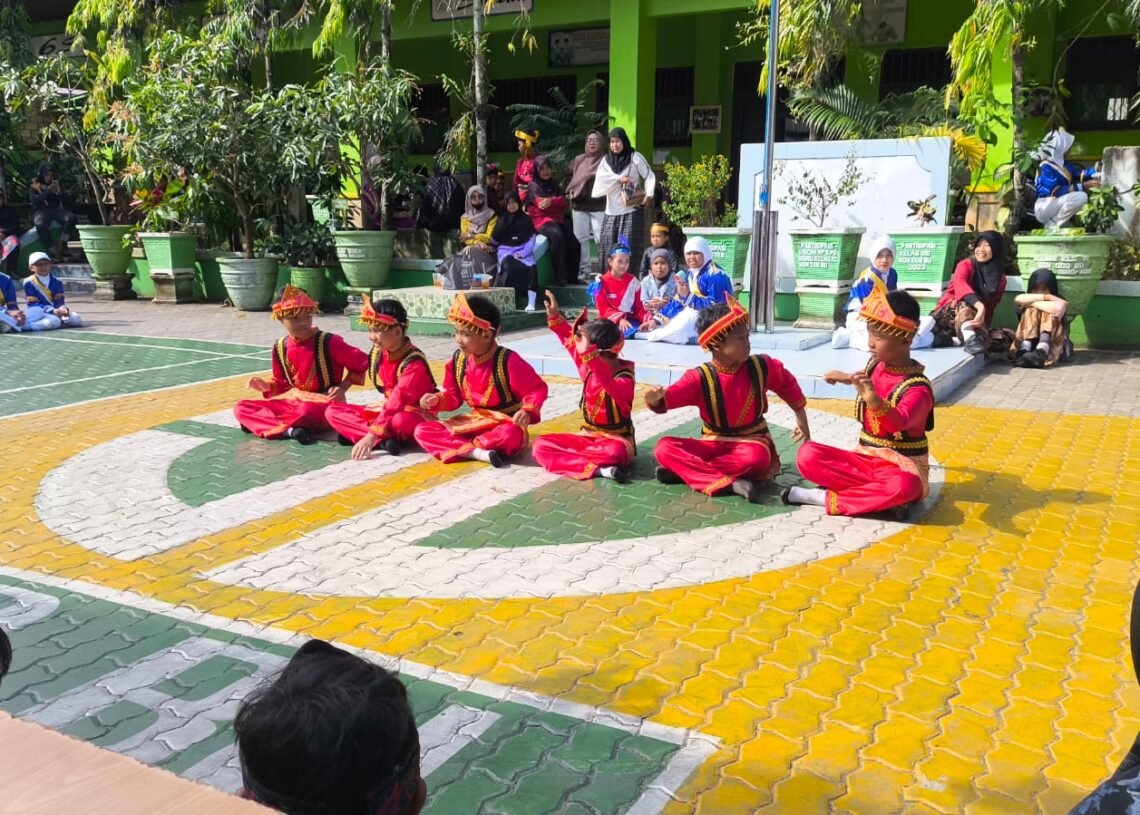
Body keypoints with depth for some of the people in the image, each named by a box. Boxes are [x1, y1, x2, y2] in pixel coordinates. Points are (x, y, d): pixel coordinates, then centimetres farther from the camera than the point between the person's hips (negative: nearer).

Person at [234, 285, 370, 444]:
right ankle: (290, 431, -29)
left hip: (325, 404, -6)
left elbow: (361, 362, -4)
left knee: (307, 410, -45)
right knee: (241, 408, -10)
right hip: (293, 401, 6)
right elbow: (282, 382, 17)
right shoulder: (280, 348, 3)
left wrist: (343, 387, -9)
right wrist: (266, 386, -4)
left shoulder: (328, 342, -12)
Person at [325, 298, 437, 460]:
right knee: (332, 411, -7)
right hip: (387, 410, 8)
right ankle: (385, 440, -25)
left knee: (401, 421, -44)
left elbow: (398, 401, -32)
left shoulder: (414, 363, -24)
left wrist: (372, 435, -38)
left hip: (416, 415, -8)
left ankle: (354, 432, -19)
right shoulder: (377, 353, -2)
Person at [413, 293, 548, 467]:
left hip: (504, 424, -5)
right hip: (474, 424, 5)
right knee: (422, 431, -12)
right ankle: (477, 453, -31)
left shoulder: (508, 361, -17)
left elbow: (537, 389, -14)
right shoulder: (458, 361, 0)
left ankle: (464, 447, -18)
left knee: (510, 435, -43)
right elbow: (454, 395, 13)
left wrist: (528, 411, -32)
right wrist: (437, 400, -8)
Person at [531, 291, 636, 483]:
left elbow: (611, 387, -46)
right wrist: (555, 316, 9)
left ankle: (566, 458, -22)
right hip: (588, 435, 7)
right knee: (540, 445, -15)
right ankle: (599, 469, -30)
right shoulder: (589, 367, 2)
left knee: (615, 452, -44)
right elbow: (570, 341, 18)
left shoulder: (624, 379, -21)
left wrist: (589, 354, -54)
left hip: (614, 439, -7)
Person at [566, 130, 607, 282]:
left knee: (601, 239, -9)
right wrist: (570, 190, 12)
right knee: (580, 239, 5)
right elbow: (569, 176, 25)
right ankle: (583, 271, 12)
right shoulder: (578, 159, 15)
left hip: (599, 206, -5)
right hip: (579, 206, 5)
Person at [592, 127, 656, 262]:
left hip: (632, 210, -4)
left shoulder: (635, 157, 2)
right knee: (609, 250, 0)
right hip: (612, 211, 4)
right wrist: (619, 179, -12)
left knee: (630, 249, -10)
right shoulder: (606, 160, 13)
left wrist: (649, 195, -18)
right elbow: (600, 179, -1)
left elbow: (649, 176, -3)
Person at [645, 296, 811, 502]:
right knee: (664, 448, -25)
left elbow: (788, 385, 14)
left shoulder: (762, 367, -6)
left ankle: (685, 470, -25)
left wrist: (801, 420, 17)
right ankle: (730, 483, -36)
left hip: (751, 441, 0)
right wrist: (655, 399, -46)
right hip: (713, 444, 1)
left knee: (755, 458, -40)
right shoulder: (699, 378, -13)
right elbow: (668, 399, -22)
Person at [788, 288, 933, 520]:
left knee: (904, 485, -42)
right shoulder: (875, 366, 1)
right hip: (865, 458, 6)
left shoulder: (918, 387, -20)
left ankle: (826, 498, -25)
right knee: (808, 455, -16)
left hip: (900, 466, -6)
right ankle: (885, 497, -22)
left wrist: (875, 401, -59)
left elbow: (899, 422, -42)